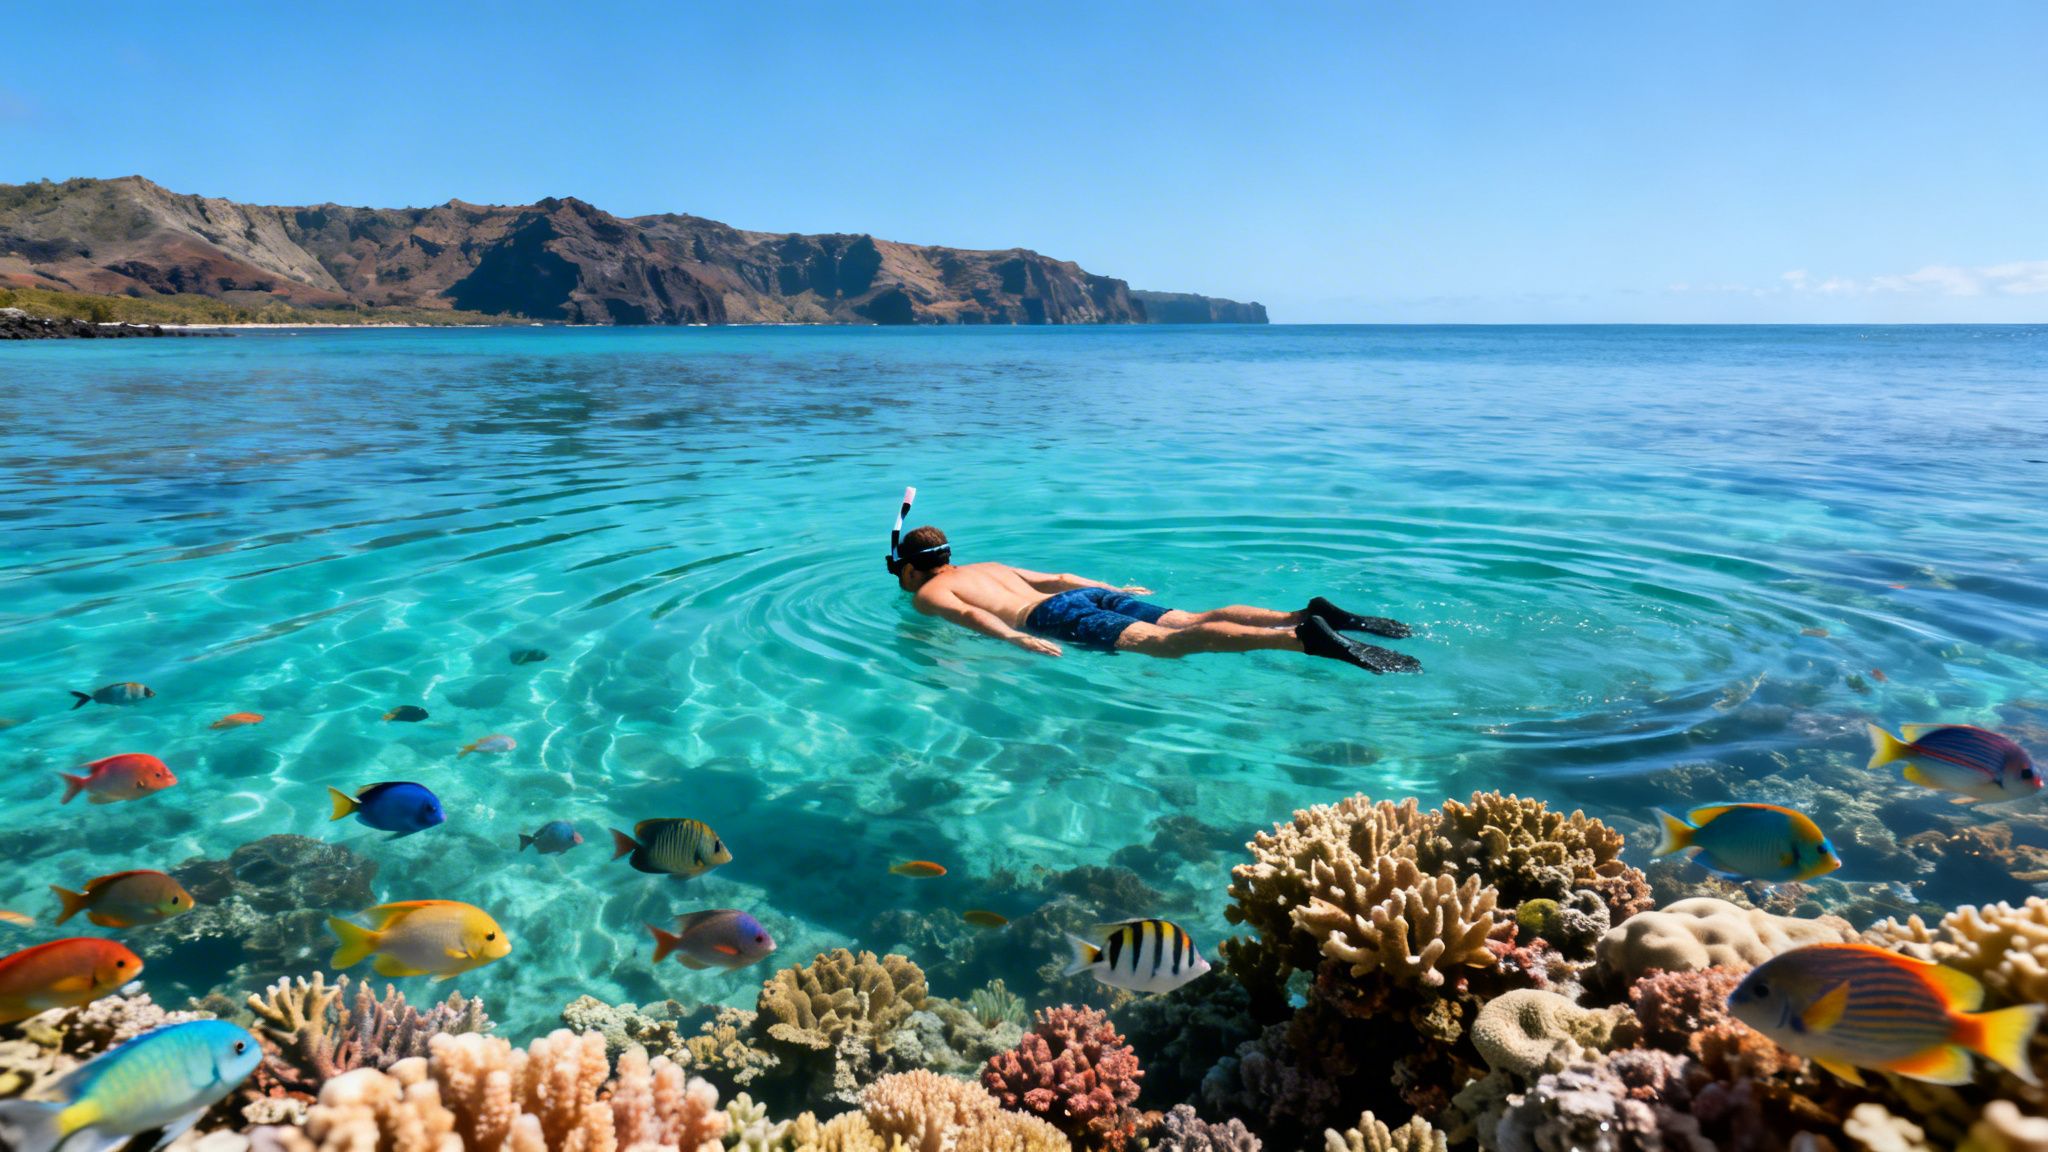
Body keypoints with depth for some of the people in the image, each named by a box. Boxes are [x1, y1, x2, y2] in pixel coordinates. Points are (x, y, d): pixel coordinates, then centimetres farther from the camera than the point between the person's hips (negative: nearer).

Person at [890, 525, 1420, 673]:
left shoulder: (927, 595, 15)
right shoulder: (986, 566, 38)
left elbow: (968, 613, -8)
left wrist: (1016, 638, -21)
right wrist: (1116, 589, 41)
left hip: (1057, 616, -8)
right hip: (1092, 594, 8)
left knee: (1164, 642, -27)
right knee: (1189, 621, -7)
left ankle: (1302, 637, -46)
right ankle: (1306, 615, -24)